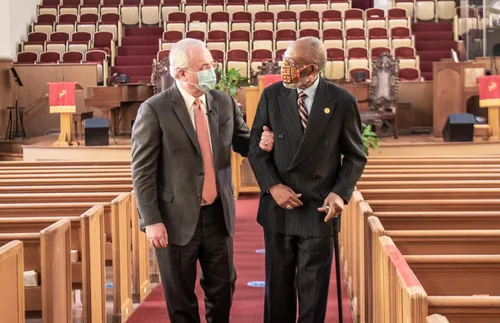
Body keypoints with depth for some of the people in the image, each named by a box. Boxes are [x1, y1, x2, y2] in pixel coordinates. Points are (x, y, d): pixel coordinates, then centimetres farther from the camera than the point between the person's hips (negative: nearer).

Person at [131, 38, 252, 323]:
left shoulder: (225, 103, 2)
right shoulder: (155, 110, -12)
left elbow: (245, 144, 13)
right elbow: (142, 171, -10)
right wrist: (152, 220, -14)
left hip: (218, 214, 4)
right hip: (178, 218, -4)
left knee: (223, 288, 15)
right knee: (180, 298, 11)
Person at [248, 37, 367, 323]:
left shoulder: (342, 101, -6)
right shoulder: (272, 95, -2)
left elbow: (355, 156, 1)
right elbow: (256, 148, 3)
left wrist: (341, 193, -12)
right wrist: (273, 186, -11)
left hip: (319, 210, -2)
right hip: (278, 207, 2)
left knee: (313, 291, 7)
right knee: (277, 286, 13)